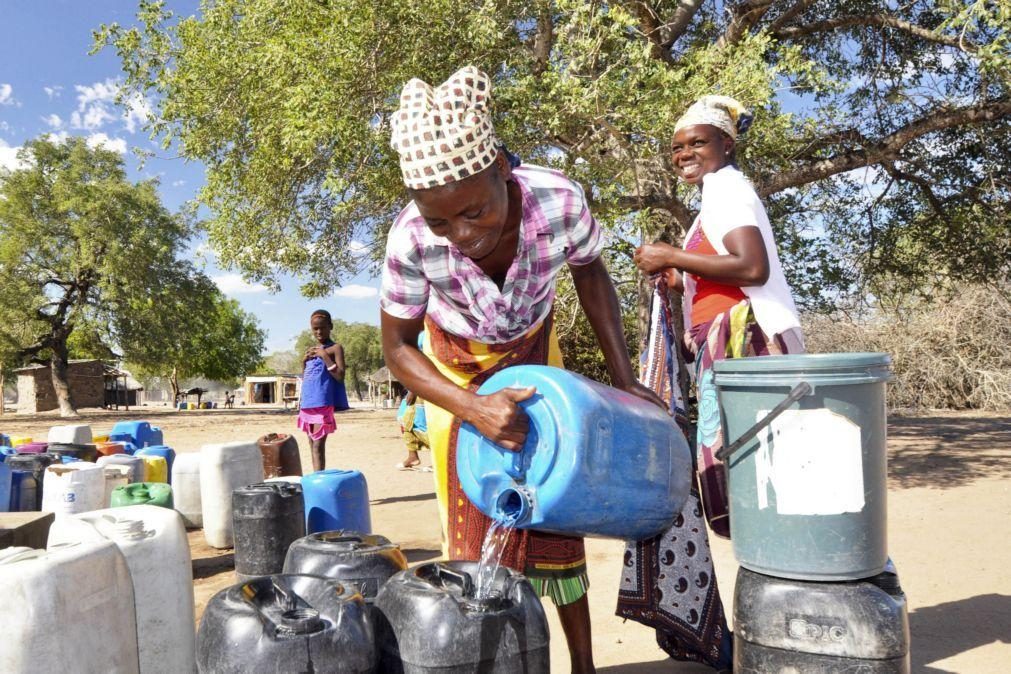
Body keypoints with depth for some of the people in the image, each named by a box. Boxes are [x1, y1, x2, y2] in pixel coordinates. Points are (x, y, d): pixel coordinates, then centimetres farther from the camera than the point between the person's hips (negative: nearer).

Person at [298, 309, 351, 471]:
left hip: (323, 403, -7)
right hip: (307, 403, 7)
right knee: (313, 445, 9)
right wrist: (304, 361, 5)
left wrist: (324, 355, -14)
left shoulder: (335, 348, -1)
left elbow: (340, 376, -12)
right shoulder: (311, 350, 18)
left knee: (318, 445, -13)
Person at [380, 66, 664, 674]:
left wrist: (623, 374, -10)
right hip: (455, 365, 0)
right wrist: (473, 408, -35)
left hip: (532, 351, 1)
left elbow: (591, 274, -9)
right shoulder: (411, 238, -35)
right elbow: (398, 346, -19)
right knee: (476, 521, 1)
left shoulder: (559, 201, -33)